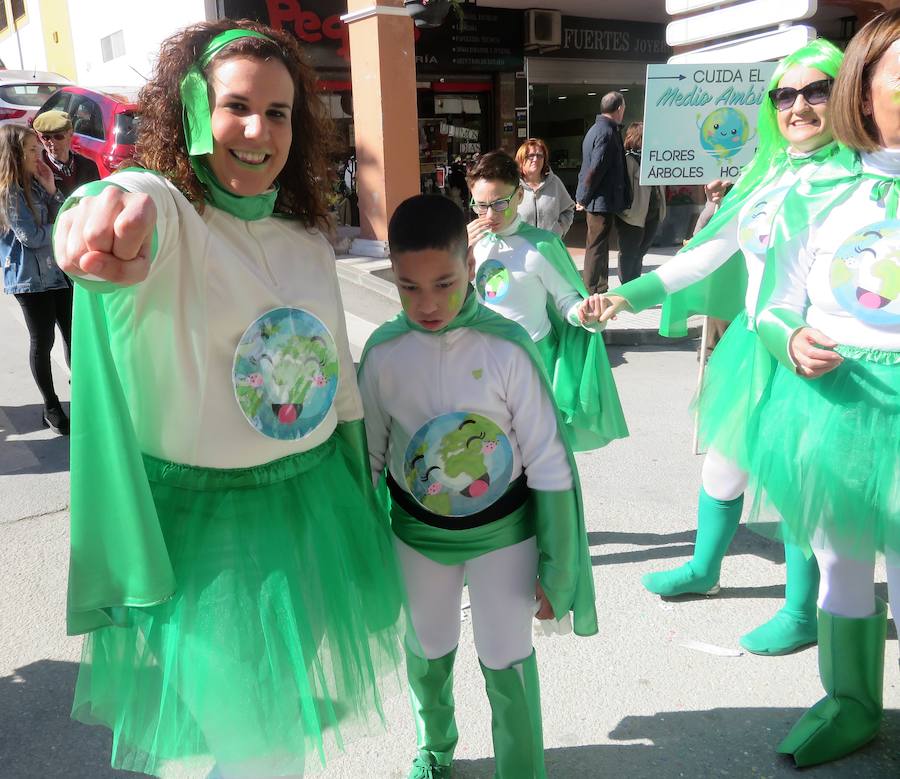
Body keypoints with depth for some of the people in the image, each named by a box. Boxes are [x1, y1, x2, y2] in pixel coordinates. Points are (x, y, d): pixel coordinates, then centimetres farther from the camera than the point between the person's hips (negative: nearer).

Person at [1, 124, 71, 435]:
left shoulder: (34, 184, 10)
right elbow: (32, 237, -18)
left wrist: (51, 190, -7)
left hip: (58, 271, 7)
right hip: (30, 278, -7)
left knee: (71, 333, 12)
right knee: (43, 342, 2)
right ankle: (51, 408, 14)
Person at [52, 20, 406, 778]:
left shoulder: (309, 240, 2)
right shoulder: (174, 220, -15)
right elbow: (143, 212, -41)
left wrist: (363, 483, 15)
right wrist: (121, 204, -66)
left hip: (314, 502, 5)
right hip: (203, 518, -5)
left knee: (292, 711, 26)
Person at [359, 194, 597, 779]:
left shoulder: (508, 347, -20)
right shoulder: (384, 352, -13)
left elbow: (549, 464, -13)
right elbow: (367, 457, 0)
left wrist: (556, 567, -9)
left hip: (503, 529, -2)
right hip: (418, 532, 3)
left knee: (508, 661, 9)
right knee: (427, 653, 20)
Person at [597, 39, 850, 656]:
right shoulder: (769, 174, 9)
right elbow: (712, 250, 11)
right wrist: (633, 294, 7)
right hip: (754, 343, 7)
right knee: (723, 461, 18)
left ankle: (802, 614, 25)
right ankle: (703, 570, 41)